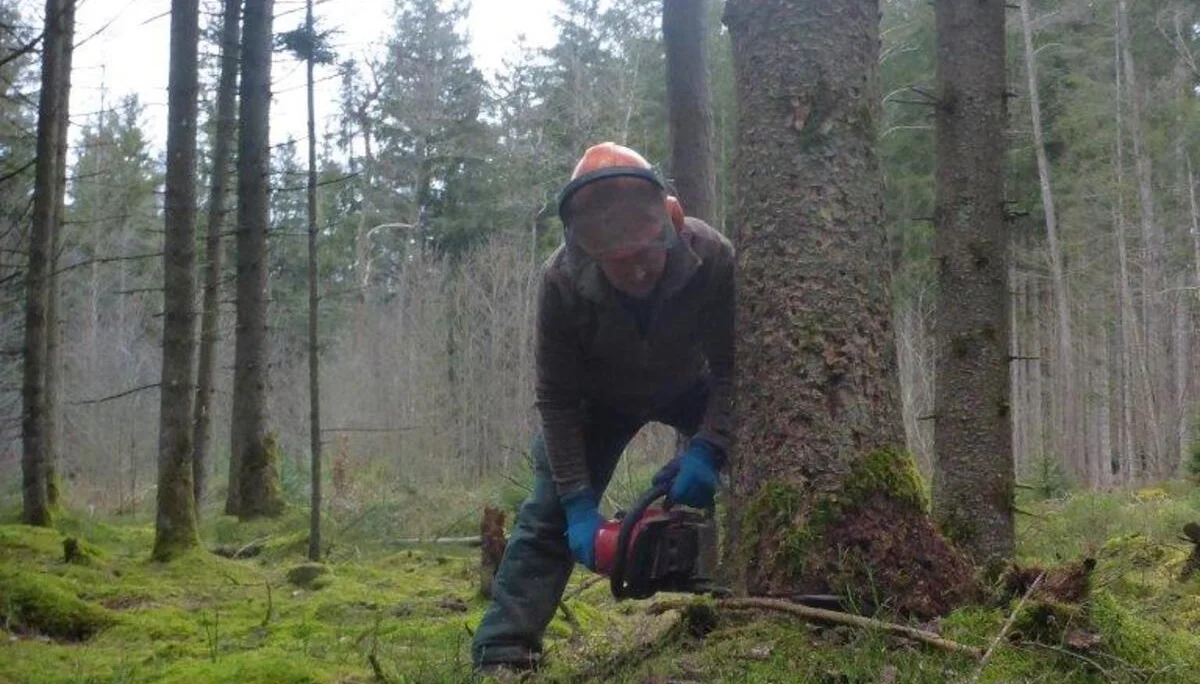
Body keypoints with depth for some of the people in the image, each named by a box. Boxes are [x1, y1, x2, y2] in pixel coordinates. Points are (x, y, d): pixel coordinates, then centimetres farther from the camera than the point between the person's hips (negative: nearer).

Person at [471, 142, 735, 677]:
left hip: (687, 388, 1)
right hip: (598, 398, -1)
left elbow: (731, 367, -25)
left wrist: (707, 448, -41)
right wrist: (578, 501, -29)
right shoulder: (562, 279, -36)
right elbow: (556, 400, -25)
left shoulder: (712, 257, -35)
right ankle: (501, 653, -12)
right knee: (548, 513, -12)